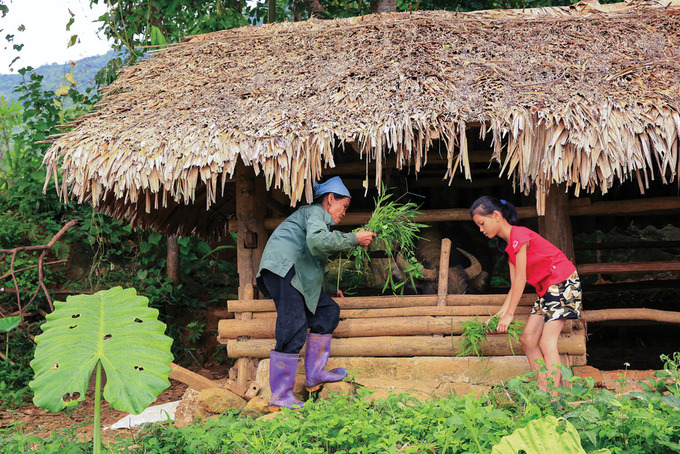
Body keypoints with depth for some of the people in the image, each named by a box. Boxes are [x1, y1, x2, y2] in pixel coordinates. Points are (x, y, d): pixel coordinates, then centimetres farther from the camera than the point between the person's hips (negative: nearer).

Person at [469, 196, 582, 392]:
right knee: (527, 339, 3)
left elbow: (521, 279, -19)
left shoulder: (519, 235, -17)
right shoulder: (508, 245, 11)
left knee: (547, 342, -14)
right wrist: (499, 314, 1)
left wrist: (509, 314, -17)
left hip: (563, 283, -9)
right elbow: (514, 286, 8)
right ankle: (542, 390, 5)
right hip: (546, 289, 9)